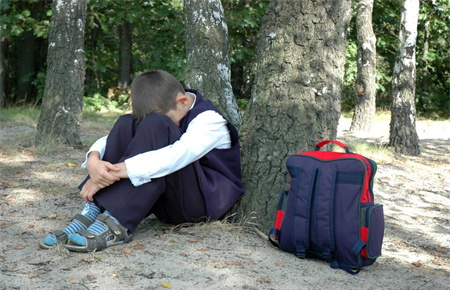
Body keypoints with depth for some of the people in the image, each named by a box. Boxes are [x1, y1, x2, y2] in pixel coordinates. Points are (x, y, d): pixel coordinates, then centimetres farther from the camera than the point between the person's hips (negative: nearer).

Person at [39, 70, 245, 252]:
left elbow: (179, 155, -33)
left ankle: (116, 224, -36)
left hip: (207, 199, -7)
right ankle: (93, 212, -24)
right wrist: (93, 161, -25)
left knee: (156, 125, -28)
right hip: (168, 204, 7)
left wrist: (116, 171, -38)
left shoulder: (209, 119, -13)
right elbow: (109, 141, 0)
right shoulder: (164, 111, 8)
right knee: (127, 124, -10)